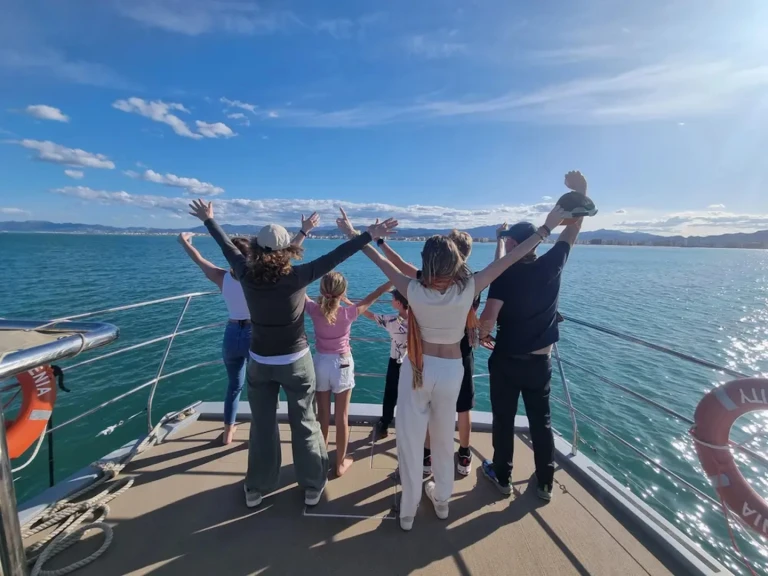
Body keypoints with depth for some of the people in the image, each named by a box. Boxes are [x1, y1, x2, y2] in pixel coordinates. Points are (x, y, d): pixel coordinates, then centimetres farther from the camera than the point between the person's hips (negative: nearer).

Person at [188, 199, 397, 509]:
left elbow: (228, 247, 5)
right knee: (305, 424, 13)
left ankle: (256, 489, 35)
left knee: (262, 426, 18)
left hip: (259, 362, 3)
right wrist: (369, 235, -12)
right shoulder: (297, 277, -21)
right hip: (296, 361, -2)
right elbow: (335, 256, -18)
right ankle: (312, 487, 29)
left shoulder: (247, 275, -12)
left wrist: (208, 219, 23)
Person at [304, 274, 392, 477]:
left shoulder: (314, 310, -14)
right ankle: (341, 463, 26)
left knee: (323, 416, 16)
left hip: (321, 363, 2)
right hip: (342, 365, -2)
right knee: (342, 417, 11)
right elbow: (374, 296, -11)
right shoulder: (348, 313, -18)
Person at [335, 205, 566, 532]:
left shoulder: (415, 291, -19)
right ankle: (442, 500, 42)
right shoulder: (468, 290, -18)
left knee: (410, 440, 13)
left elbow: (383, 264, -8)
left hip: (418, 368, -2)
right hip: (451, 370, 2)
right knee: (444, 438, 21)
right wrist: (547, 227, 1)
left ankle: (408, 511, 28)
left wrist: (353, 234, 6)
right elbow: (509, 260, -10)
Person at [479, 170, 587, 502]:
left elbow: (488, 318, -25)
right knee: (541, 422, 17)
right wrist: (581, 192, 17)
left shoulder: (505, 274, -17)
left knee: (504, 420, 12)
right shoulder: (552, 266, -6)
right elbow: (572, 230, 9)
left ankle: (502, 477, 28)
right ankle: (545, 483, 30)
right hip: (540, 362, 4)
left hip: (506, 360, -3)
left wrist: (482, 335, -4)